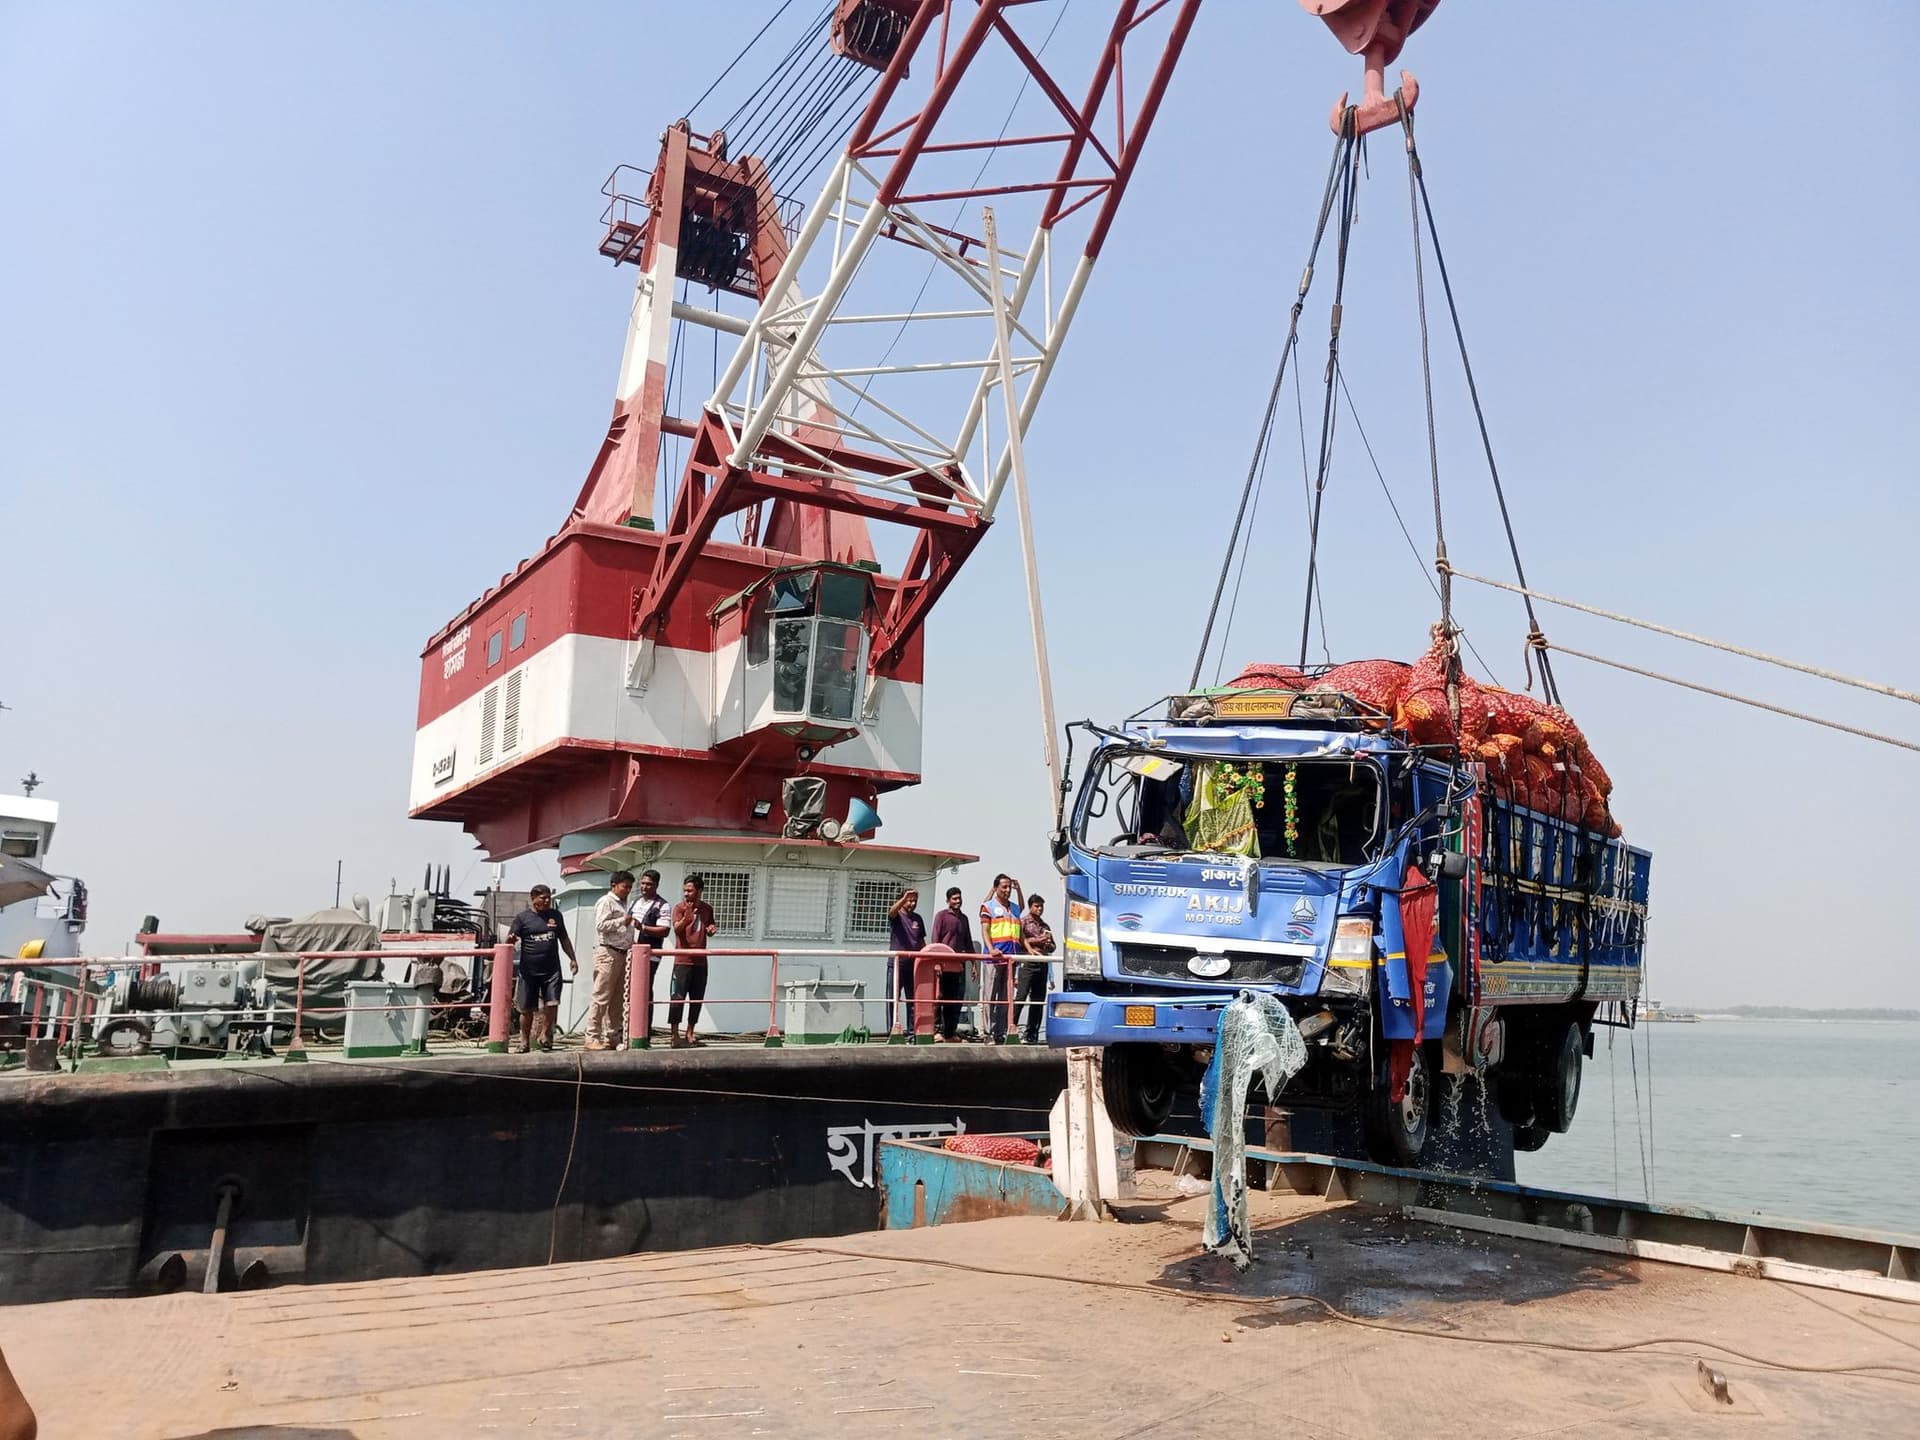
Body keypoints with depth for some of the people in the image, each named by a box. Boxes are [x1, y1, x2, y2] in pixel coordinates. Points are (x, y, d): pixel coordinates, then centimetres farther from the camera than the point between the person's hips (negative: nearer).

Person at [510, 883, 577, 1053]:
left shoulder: (555, 915, 13)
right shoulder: (522, 917, 2)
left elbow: (564, 939, 20)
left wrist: (572, 958, 15)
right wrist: (511, 940, -25)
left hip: (552, 970, 2)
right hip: (529, 970, -2)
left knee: (552, 1004, -8)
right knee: (527, 1008, 4)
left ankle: (544, 1035, 11)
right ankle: (524, 1041, 19)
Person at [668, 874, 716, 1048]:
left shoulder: (707, 909, 12)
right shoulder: (680, 907, -3)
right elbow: (676, 929, -17)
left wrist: (711, 930, 2)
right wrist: (686, 918, -36)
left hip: (700, 961, 5)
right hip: (683, 960, -5)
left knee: (697, 999, 8)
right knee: (678, 997, -8)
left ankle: (690, 1034, 17)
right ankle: (674, 1035, -3)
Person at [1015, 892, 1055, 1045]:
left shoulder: (1046, 926, 22)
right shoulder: (1023, 921, 4)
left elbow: (1052, 947, 27)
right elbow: (1018, 941, -8)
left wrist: (1048, 944, 5)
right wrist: (1035, 941, -11)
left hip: (1043, 965, 6)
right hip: (1027, 963, -6)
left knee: (1038, 1001, 5)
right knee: (1020, 997, -15)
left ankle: (1031, 1035, 9)